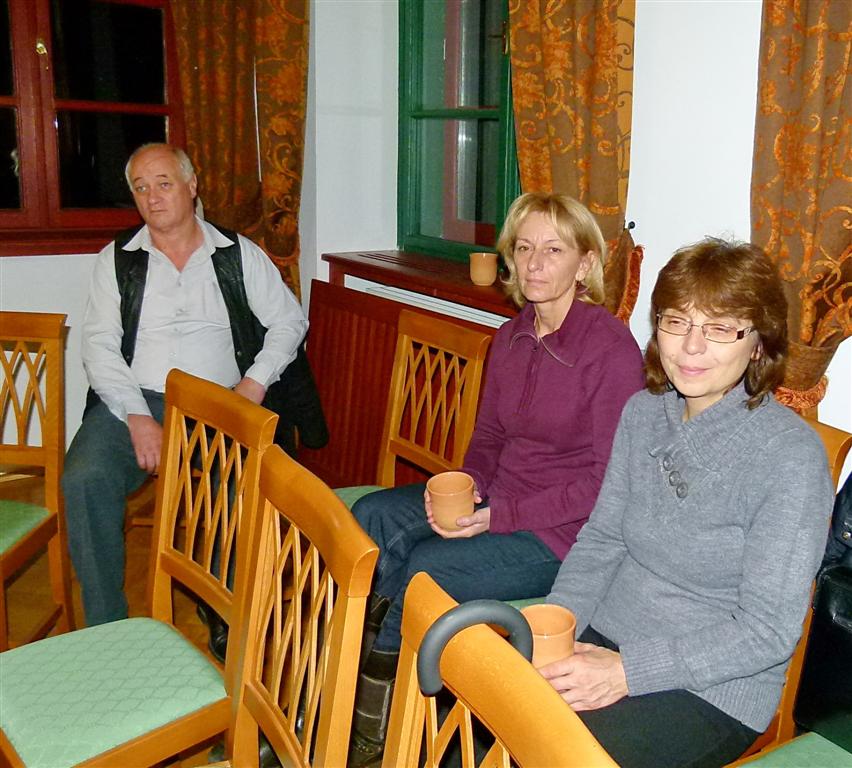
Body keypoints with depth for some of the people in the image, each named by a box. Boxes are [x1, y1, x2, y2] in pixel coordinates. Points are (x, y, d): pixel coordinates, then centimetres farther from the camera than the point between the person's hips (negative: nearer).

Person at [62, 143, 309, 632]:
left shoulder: (238, 254, 13)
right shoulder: (117, 260, 13)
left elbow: (290, 321, 13)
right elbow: (100, 346, 4)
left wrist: (256, 380, -5)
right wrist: (137, 417, -12)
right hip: (133, 400, 1)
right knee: (86, 480, -28)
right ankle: (105, 628, -14)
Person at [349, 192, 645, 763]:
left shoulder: (611, 347, -16)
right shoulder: (512, 336, 7)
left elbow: (607, 481, -17)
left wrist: (500, 516, -21)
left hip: (566, 530, -7)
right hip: (497, 501, 7)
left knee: (426, 569, -24)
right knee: (370, 516, -14)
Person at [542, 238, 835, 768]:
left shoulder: (791, 455, -17)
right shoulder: (643, 412, 2)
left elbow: (768, 631, -17)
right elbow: (600, 540, 6)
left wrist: (627, 671, -22)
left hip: (714, 690, -5)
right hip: (604, 640, 6)